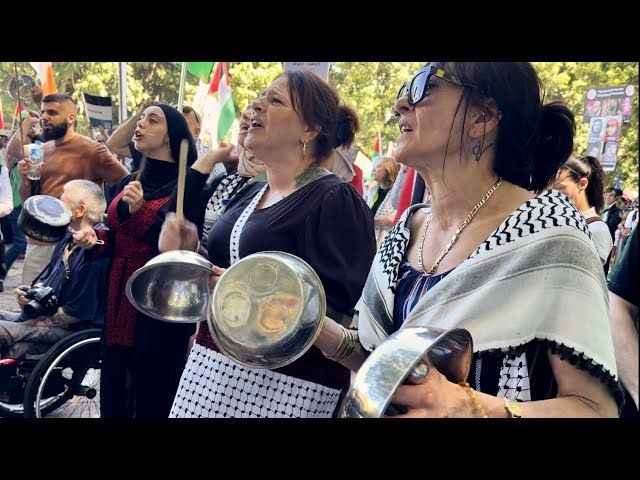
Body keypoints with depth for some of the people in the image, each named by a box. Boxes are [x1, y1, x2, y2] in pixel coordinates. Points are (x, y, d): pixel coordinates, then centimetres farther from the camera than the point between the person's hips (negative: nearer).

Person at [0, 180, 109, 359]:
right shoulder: (69, 239, 9)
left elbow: (75, 312, -21)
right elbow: (47, 277, 22)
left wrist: (34, 323, -9)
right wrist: (31, 292, 0)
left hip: (73, 330, -9)